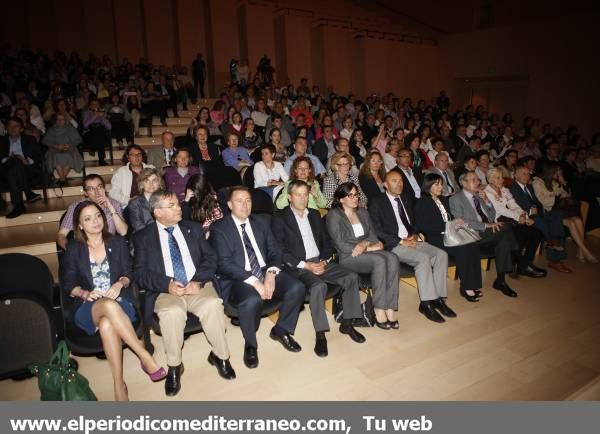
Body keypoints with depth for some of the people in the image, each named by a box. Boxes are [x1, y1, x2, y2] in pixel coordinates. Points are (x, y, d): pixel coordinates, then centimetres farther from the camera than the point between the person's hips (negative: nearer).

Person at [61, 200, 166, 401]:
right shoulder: (74, 249, 11)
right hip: (88, 309, 0)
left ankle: (119, 386, -31)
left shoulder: (117, 243, 12)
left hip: (120, 303, 1)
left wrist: (120, 284, -13)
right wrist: (85, 293, -12)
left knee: (107, 325, -38)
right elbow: (67, 284, 8)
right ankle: (146, 358, -35)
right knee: (110, 306, -39)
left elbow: (128, 274, 10)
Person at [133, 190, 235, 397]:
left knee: (213, 305, -29)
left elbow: (210, 258, 8)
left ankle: (220, 355, -6)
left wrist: (199, 281, -11)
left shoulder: (193, 228, 15)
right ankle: (174, 366, -10)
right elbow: (140, 273, 0)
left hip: (198, 286, 2)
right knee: (172, 312, -33)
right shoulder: (143, 237, 9)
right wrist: (167, 285, -16)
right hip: (165, 292, -1)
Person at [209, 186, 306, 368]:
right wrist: (253, 281, -21)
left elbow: (275, 252, 11)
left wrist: (271, 273, -11)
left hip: (266, 273, 5)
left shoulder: (261, 224, 16)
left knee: (297, 288, -19)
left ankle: (281, 330, 8)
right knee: (251, 300, -36)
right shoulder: (219, 228, -1)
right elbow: (224, 263, -11)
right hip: (238, 279, -5)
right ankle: (250, 345, -5)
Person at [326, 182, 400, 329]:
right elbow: (340, 245, -11)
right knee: (379, 260, -32)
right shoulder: (334, 215, -2)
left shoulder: (363, 212, 18)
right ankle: (379, 311, -26)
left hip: (367, 252, 6)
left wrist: (364, 243, -12)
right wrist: (370, 248, -12)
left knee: (392, 258, -26)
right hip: (347, 257, -5)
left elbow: (373, 236, 13)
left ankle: (391, 309, -27)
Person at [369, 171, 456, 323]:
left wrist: (414, 235, 1)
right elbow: (378, 231, -11)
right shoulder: (376, 202, -2)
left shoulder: (405, 201, 21)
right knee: (423, 258, -29)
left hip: (411, 240, 7)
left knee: (441, 254, -14)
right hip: (393, 245, -7)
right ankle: (426, 303, -19)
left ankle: (438, 298, -9)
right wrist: (401, 241, -16)